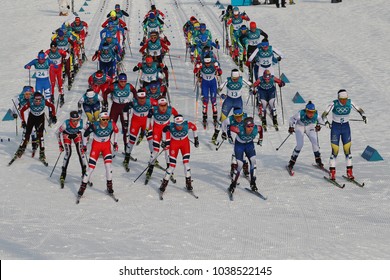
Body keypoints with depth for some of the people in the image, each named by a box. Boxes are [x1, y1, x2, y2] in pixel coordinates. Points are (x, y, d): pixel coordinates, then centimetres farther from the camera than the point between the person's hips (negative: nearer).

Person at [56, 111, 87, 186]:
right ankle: (63, 174, -6)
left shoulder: (81, 123, -34)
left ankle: (84, 172, -1)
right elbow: (57, 132, -19)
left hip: (77, 134, 2)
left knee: (80, 152, -12)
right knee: (68, 153, -15)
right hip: (67, 134, -2)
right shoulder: (66, 124, -37)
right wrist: (60, 144, -15)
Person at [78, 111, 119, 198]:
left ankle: (109, 186, 3)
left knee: (108, 165, -12)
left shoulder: (112, 125, -20)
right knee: (91, 167, -5)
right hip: (96, 145, -2)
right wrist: (84, 145, 0)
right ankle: (82, 187, 6)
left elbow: (116, 131, 5)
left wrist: (115, 142, 10)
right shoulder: (94, 126, -26)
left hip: (107, 145, 2)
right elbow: (85, 134, -9)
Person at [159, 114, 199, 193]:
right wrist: (165, 141, 1)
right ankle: (164, 183, 10)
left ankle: (188, 182, 3)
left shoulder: (187, 124, -29)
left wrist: (196, 139, 4)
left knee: (186, 162, -10)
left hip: (185, 142, 1)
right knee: (172, 165, -5)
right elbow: (164, 130, -7)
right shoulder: (170, 126, -31)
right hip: (174, 143, -1)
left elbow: (194, 127, -6)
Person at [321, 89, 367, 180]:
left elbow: (360, 110, -5)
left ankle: (349, 172, 9)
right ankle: (332, 173, 5)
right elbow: (324, 115, -23)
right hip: (335, 128, -2)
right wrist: (326, 122, -44)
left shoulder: (350, 103, -13)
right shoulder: (334, 104, -20)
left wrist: (363, 115, -27)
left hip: (346, 128, 2)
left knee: (347, 149, -1)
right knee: (335, 151, -6)